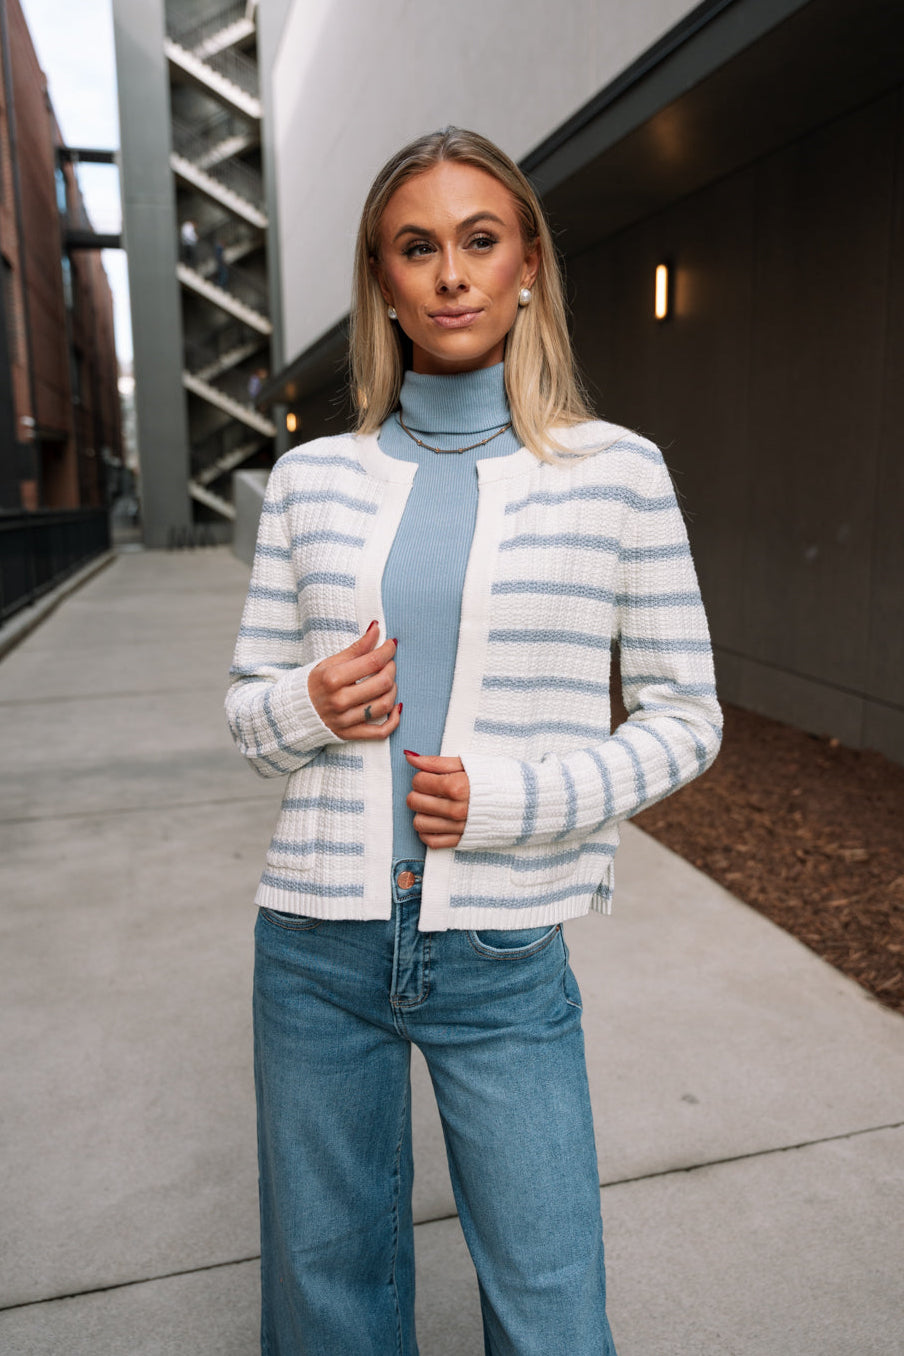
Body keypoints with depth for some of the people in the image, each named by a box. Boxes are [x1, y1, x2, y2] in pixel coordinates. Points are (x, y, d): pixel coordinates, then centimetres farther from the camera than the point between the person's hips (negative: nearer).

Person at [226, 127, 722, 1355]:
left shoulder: (616, 472, -4)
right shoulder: (313, 477, 2)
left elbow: (685, 718, -1)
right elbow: (248, 705, 9)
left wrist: (517, 796, -15)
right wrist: (308, 705, -14)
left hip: (503, 958, -2)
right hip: (317, 945, 3)